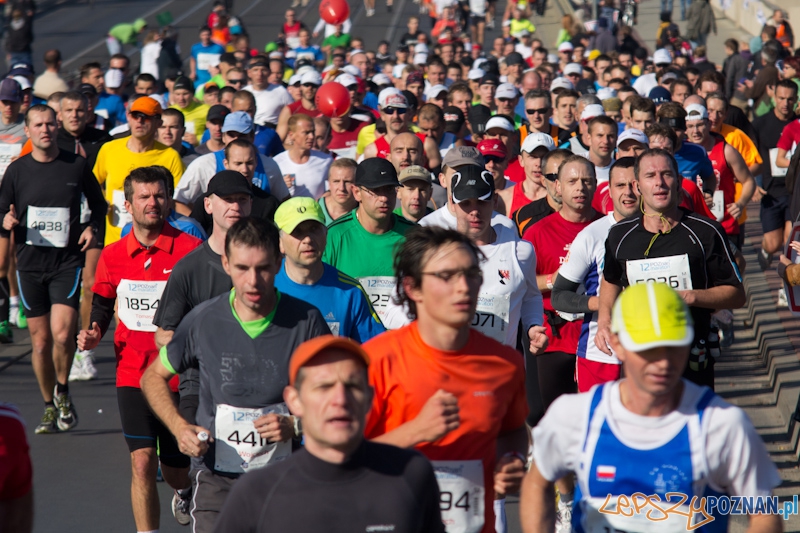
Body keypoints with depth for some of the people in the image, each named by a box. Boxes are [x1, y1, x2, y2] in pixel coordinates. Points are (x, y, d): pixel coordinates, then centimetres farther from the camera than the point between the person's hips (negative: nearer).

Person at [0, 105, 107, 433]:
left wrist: (92, 227, -3)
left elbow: (98, 203, 16)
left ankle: (62, 391, 8)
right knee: (40, 340, 5)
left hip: (67, 261, -2)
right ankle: (50, 407, 19)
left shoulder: (76, 165, 2)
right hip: (30, 262, 2)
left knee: (62, 333, -18)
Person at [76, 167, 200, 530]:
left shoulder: (190, 249, -7)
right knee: (142, 462, -12)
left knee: (176, 469, 12)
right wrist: (95, 333, 0)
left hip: (179, 374, -1)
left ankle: (184, 490, 50)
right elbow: (103, 303, 19)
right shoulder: (113, 256, 3)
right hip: (132, 373, 1)